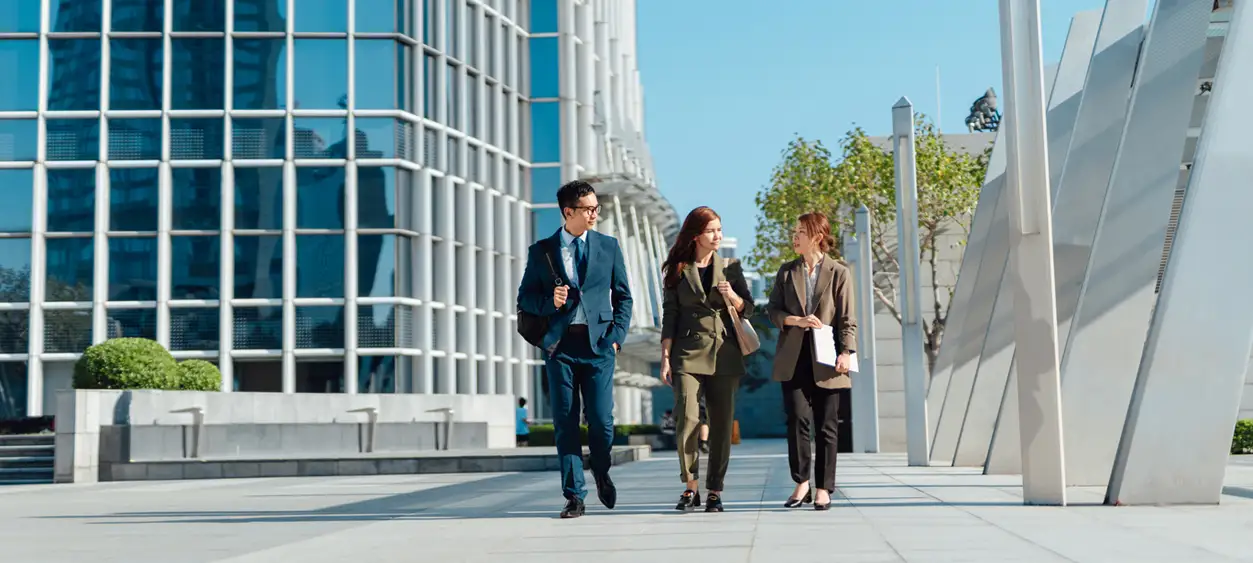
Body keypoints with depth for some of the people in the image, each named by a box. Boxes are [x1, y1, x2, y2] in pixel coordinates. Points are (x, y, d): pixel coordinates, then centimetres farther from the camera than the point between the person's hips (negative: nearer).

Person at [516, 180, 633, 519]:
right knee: (565, 422, 1)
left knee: (601, 419, -5)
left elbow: (623, 296, 13)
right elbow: (525, 299, 10)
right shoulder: (541, 251, 6)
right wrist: (549, 302, -10)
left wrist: (617, 335, 1)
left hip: (598, 343, 0)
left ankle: (601, 474, 25)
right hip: (560, 344, 0)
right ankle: (574, 496, 9)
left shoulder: (608, 246, 10)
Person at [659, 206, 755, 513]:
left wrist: (732, 297, -10)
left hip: (724, 355, 2)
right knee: (688, 419, -15)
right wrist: (665, 357, -1)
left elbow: (748, 309, 11)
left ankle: (715, 491, 9)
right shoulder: (677, 270, 7)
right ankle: (690, 487, -1)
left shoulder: (731, 268, 11)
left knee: (722, 425, 1)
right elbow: (669, 315, 6)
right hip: (688, 354, -2)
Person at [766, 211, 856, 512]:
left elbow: (847, 319, 0)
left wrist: (846, 352, -11)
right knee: (798, 419, -7)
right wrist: (798, 321, -10)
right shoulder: (787, 271, 12)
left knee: (826, 425, 2)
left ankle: (823, 489, 10)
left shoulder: (838, 273, 3)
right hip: (793, 358, 2)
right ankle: (801, 484, 5)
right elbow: (773, 309, 8)